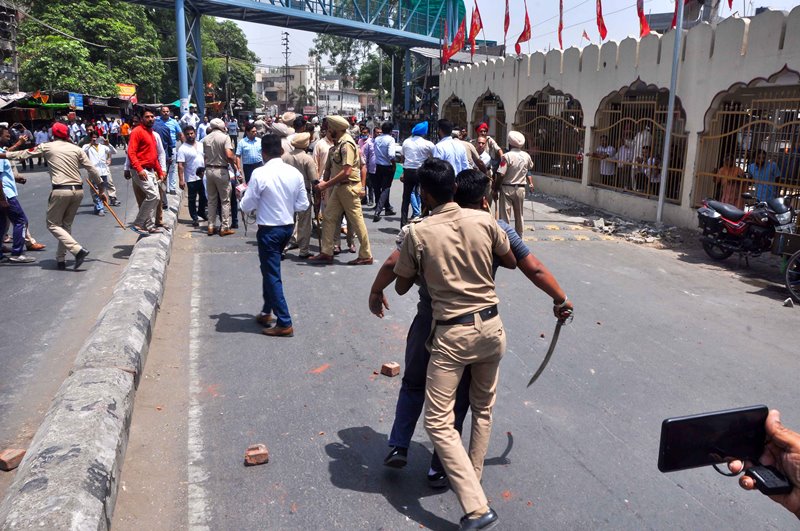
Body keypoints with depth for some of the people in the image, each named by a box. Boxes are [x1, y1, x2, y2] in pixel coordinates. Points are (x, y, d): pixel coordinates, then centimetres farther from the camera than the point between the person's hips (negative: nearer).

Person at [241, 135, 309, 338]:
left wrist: (245, 192, 8)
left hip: (269, 230, -6)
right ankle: (267, 312, 35)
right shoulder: (295, 173, -1)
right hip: (288, 227, 6)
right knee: (270, 269, 23)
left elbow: (247, 206, -12)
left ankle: (284, 324, 3)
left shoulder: (260, 174, -17)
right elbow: (303, 205, 3)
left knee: (272, 275, 1)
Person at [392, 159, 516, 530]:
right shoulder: (483, 220, -3)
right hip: (490, 326, 5)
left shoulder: (418, 234, -11)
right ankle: (471, 483, 38)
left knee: (438, 422, 3)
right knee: (483, 408, 23)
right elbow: (512, 262, 12)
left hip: (452, 334, -5)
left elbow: (401, 287, 2)